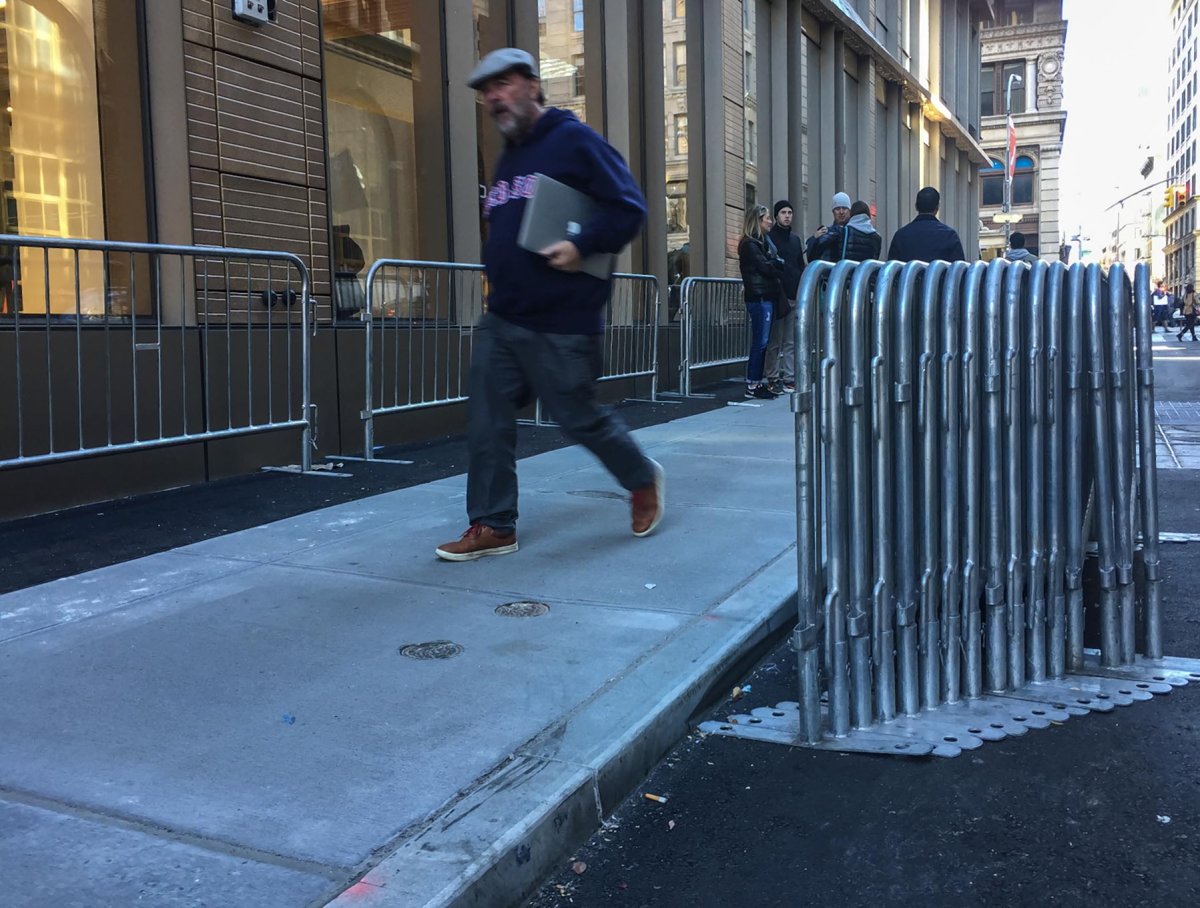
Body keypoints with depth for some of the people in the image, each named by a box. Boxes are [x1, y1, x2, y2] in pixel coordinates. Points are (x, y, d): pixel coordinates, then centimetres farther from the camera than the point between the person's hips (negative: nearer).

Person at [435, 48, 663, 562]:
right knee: (487, 422, 1)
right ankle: (493, 526, 10)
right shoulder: (507, 158, 17)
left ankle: (643, 481, 29)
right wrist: (495, 269, 13)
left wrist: (581, 247, -24)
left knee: (580, 419, 3)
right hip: (500, 321, 8)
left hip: (561, 325, -7)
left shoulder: (573, 142, -7)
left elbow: (629, 208, -13)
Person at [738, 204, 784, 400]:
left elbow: (771, 265, 15)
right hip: (759, 297, -9)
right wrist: (779, 264, -2)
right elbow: (765, 266, -16)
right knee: (760, 342, -9)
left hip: (766, 296, 9)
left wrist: (775, 265, -4)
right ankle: (752, 385, -5)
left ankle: (756, 383, 13)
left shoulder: (763, 241, 21)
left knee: (762, 341, 9)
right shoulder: (750, 244, -9)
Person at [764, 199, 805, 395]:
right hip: (777, 297, -6)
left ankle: (789, 378, 11)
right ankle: (773, 379, 1)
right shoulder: (769, 238, -1)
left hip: (795, 297, 6)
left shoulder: (795, 239, 19)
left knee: (791, 342, 7)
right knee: (775, 342, -3)